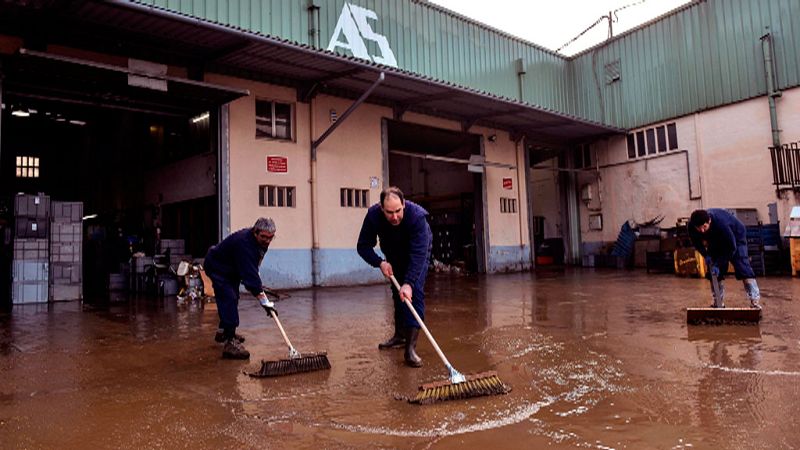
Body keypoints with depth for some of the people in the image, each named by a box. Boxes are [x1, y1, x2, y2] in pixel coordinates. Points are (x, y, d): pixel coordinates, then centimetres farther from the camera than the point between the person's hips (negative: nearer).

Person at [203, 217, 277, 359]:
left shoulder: (261, 242, -9)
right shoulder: (244, 243, -39)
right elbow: (249, 274, -42)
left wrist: (257, 285, 0)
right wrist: (264, 301, -42)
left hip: (231, 270, 10)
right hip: (216, 267, -10)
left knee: (232, 299, 18)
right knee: (229, 299, -21)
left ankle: (223, 331, 39)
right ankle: (230, 342, -23)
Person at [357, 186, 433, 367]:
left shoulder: (417, 215, -40)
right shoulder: (373, 215, -29)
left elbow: (418, 254, -43)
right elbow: (363, 246, -19)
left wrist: (409, 283, -51)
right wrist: (380, 262, -34)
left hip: (418, 253, -4)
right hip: (393, 256, 4)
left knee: (414, 293, -18)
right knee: (397, 293, 9)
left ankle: (410, 347, -22)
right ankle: (399, 336, 28)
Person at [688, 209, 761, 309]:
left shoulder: (721, 223, -43)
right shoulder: (691, 226, -29)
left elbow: (731, 247, -33)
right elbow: (696, 242, -7)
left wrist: (719, 264, -33)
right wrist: (706, 255, -20)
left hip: (735, 236, -5)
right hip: (716, 240, 5)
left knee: (742, 266, -19)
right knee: (713, 272, -2)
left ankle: (755, 301, -19)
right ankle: (719, 303, 7)